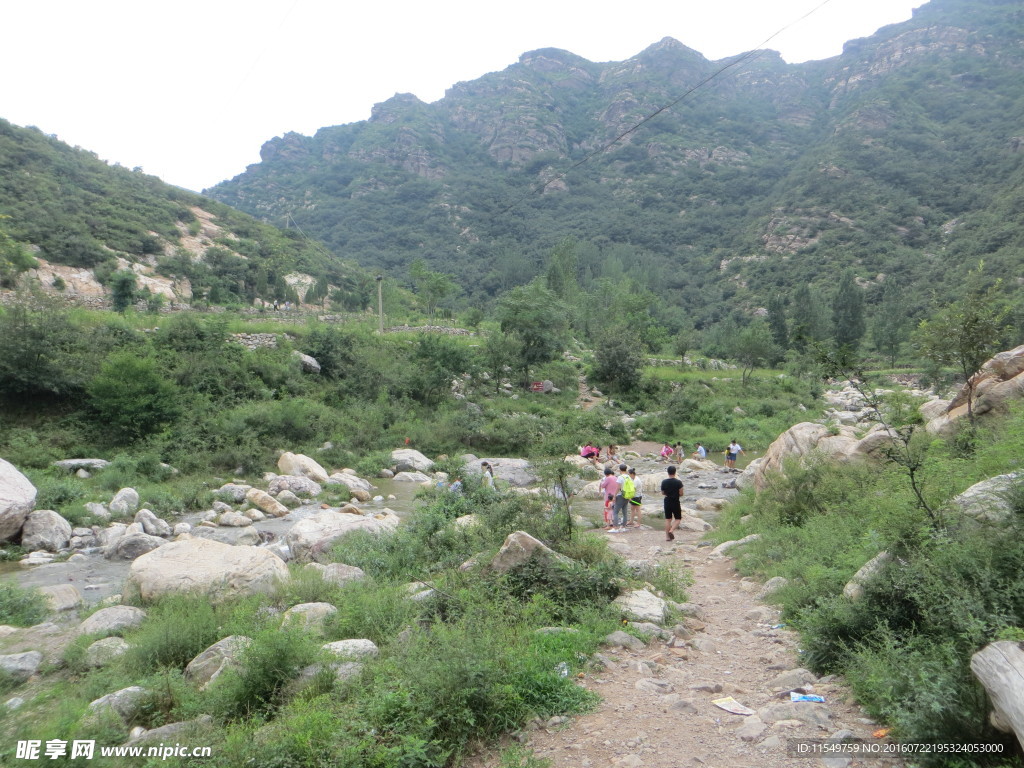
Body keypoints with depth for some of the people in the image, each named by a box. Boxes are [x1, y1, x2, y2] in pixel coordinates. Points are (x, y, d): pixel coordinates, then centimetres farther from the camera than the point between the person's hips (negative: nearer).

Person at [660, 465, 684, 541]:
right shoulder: (678, 482, -12)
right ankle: (671, 531, -13)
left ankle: (667, 536, 10)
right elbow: (681, 494, -10)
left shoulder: (664, 482, -2)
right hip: (676, 502, -3)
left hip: (667, 502, 3)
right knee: (677, 519, 10)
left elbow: (662, 493, 6)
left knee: (668, 519, 11)